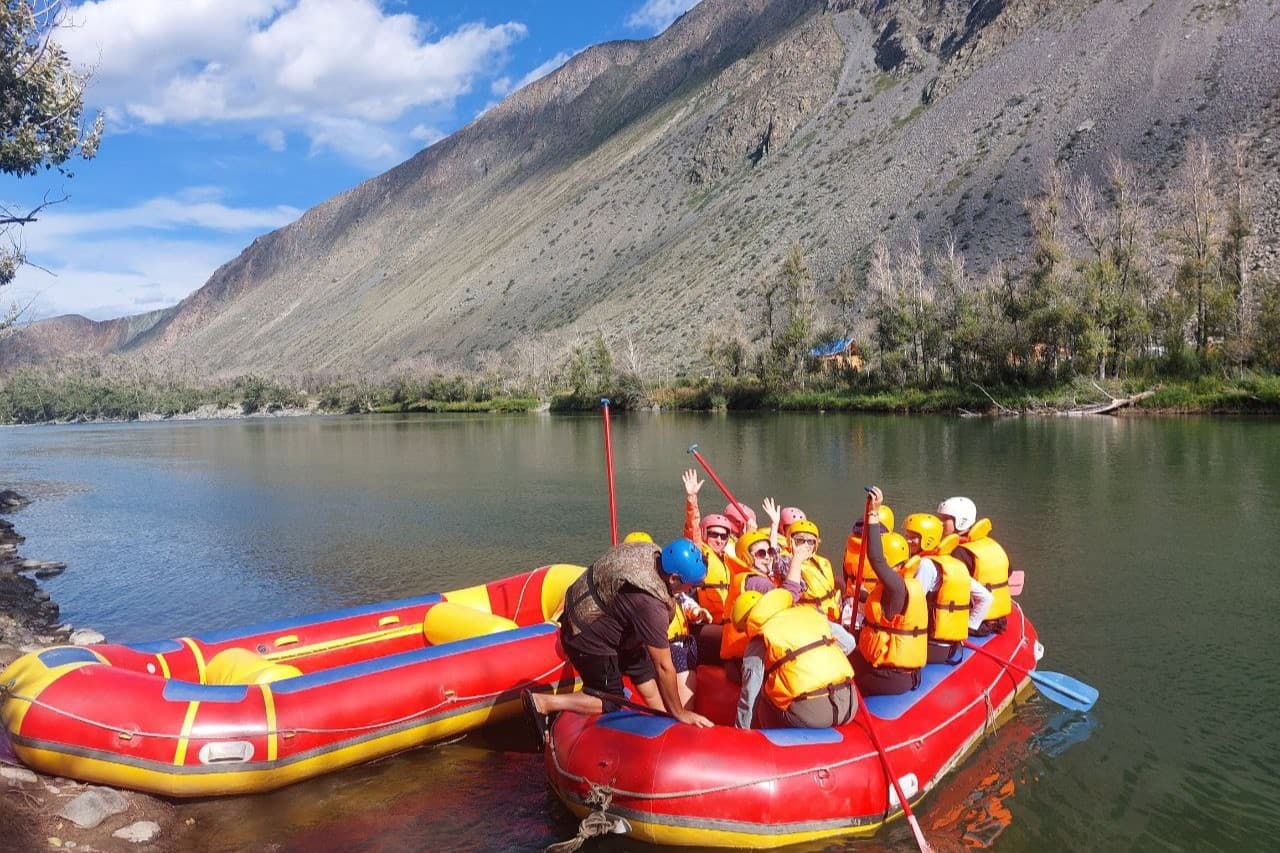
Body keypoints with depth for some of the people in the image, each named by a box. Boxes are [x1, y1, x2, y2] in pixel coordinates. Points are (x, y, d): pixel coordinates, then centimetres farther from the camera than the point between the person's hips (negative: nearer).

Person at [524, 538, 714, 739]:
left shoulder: (651, 550, -13)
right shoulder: (650, 603, -34)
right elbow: (664, 666, -24)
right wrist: (679, 713, -11)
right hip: (586, 637, -9)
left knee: (642, 666, 16)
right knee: (610, 703, 6)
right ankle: (542, 703, 4)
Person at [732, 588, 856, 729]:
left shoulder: (759, 641, 5)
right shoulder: (809, 612, 17)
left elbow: (750, 694, 4)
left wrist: (741, 730, 15)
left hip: (812, 715, -4)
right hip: (848, 704, 5)